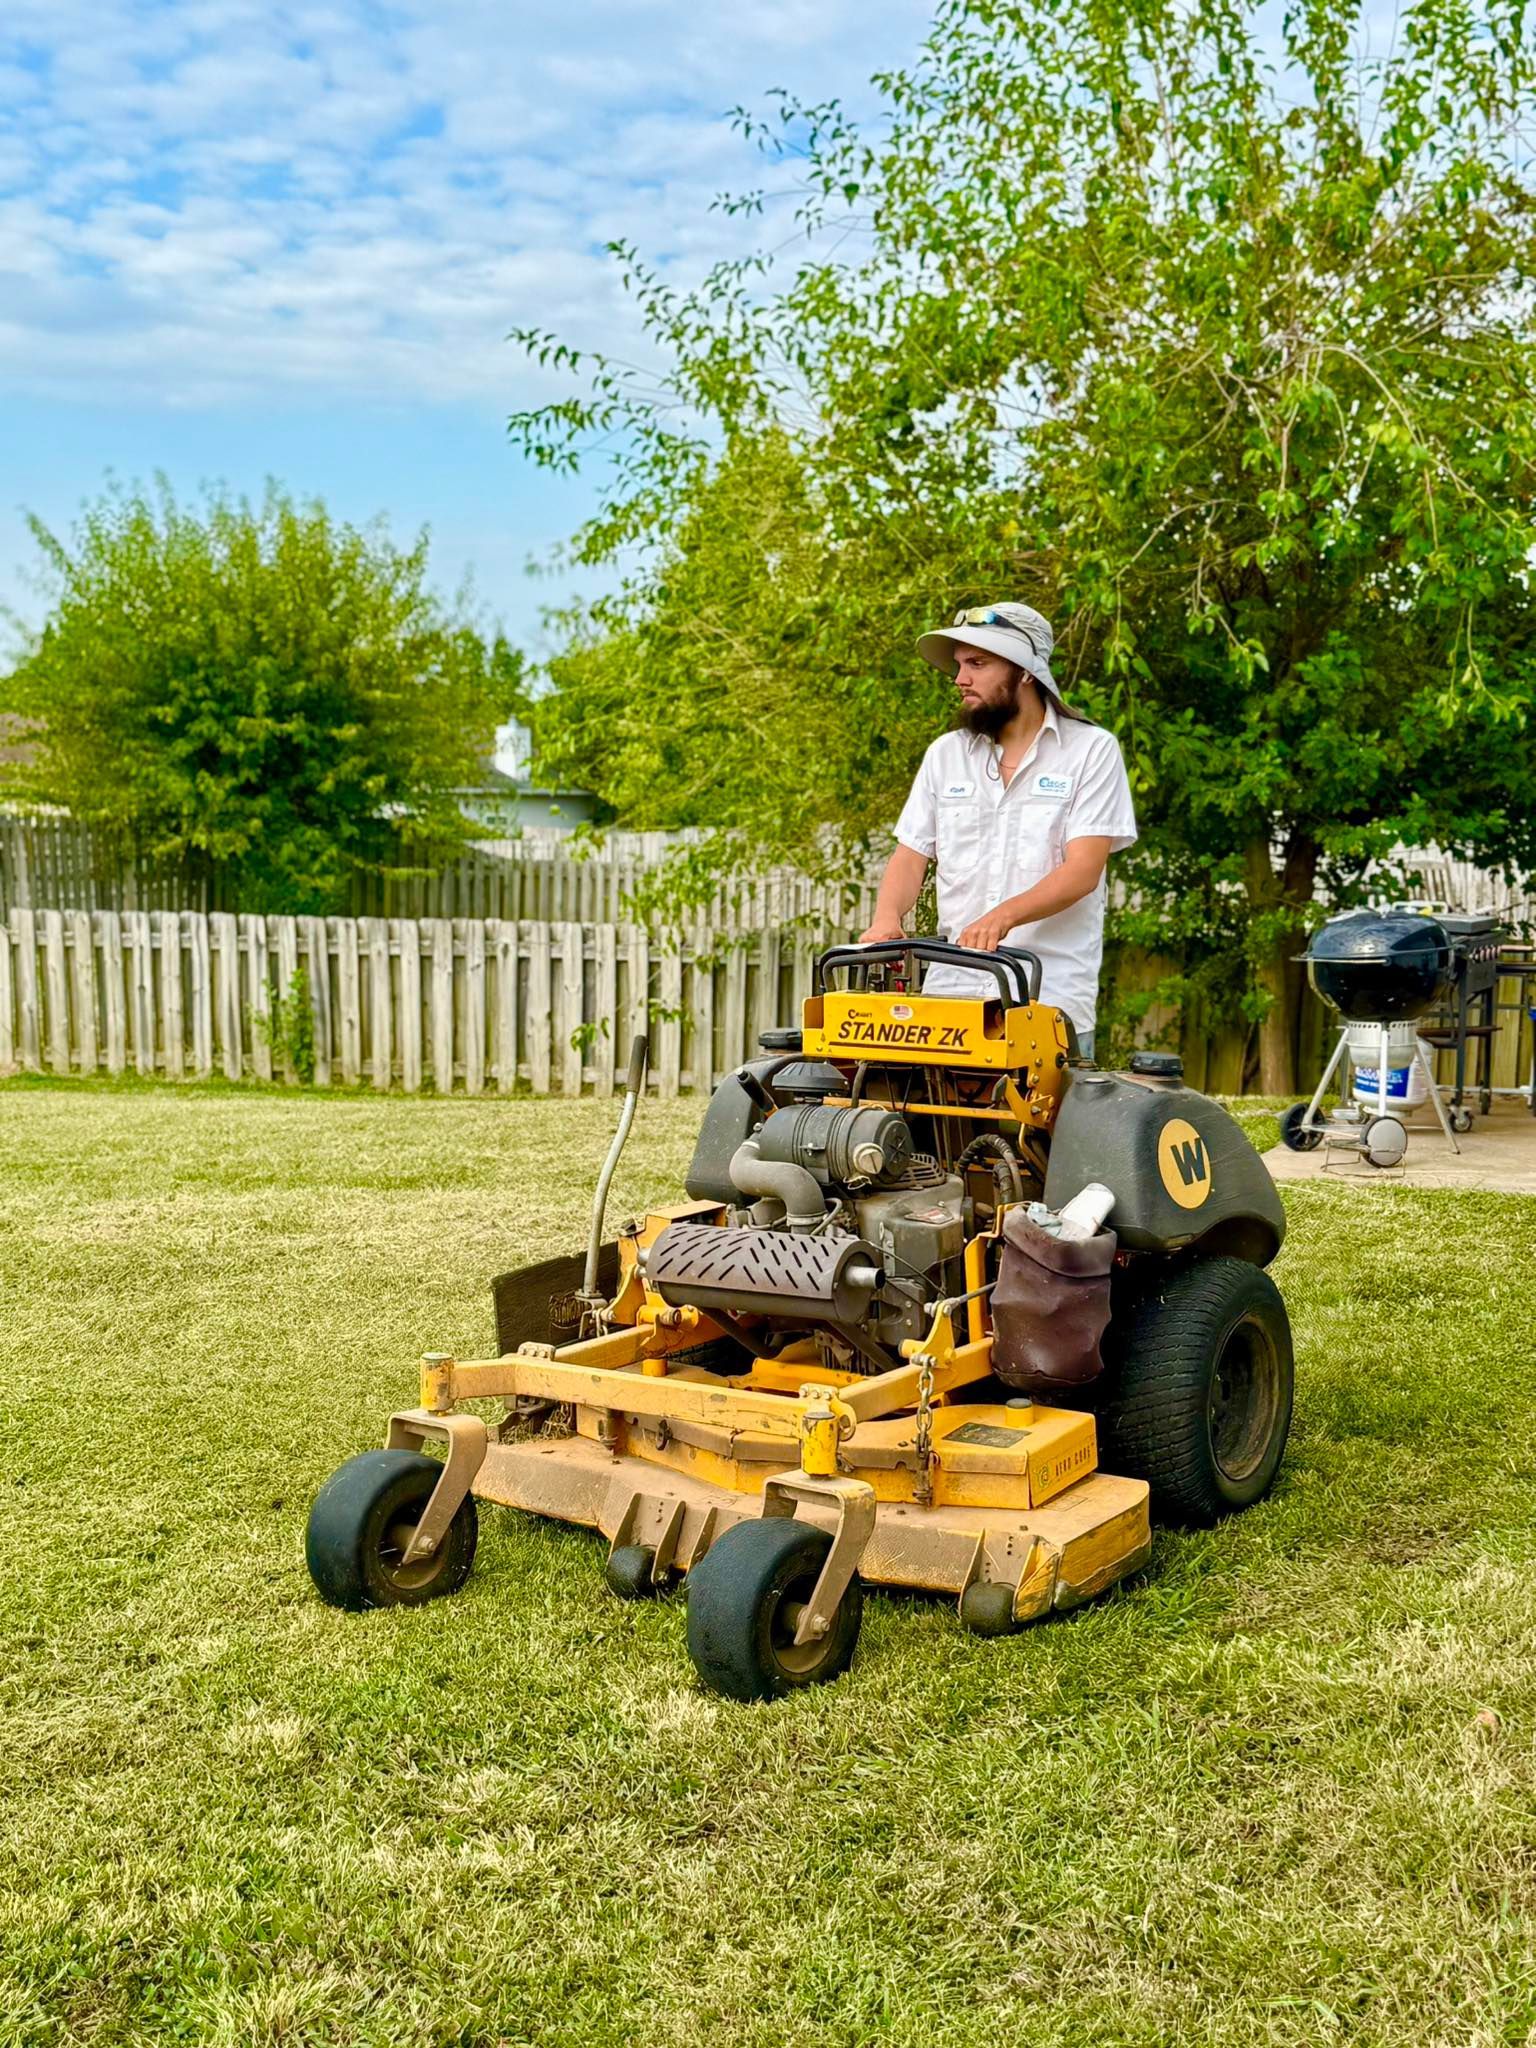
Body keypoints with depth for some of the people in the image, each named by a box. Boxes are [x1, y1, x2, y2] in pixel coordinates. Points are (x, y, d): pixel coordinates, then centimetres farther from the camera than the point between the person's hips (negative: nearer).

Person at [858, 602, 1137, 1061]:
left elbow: (1082, 871, -9)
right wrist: (887, 919, -10)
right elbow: (910, 856, 12)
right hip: (949, 991, 3)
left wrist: (1003, 916, -26)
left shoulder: (1092, 750, 1)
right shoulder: (944, 754, 15)